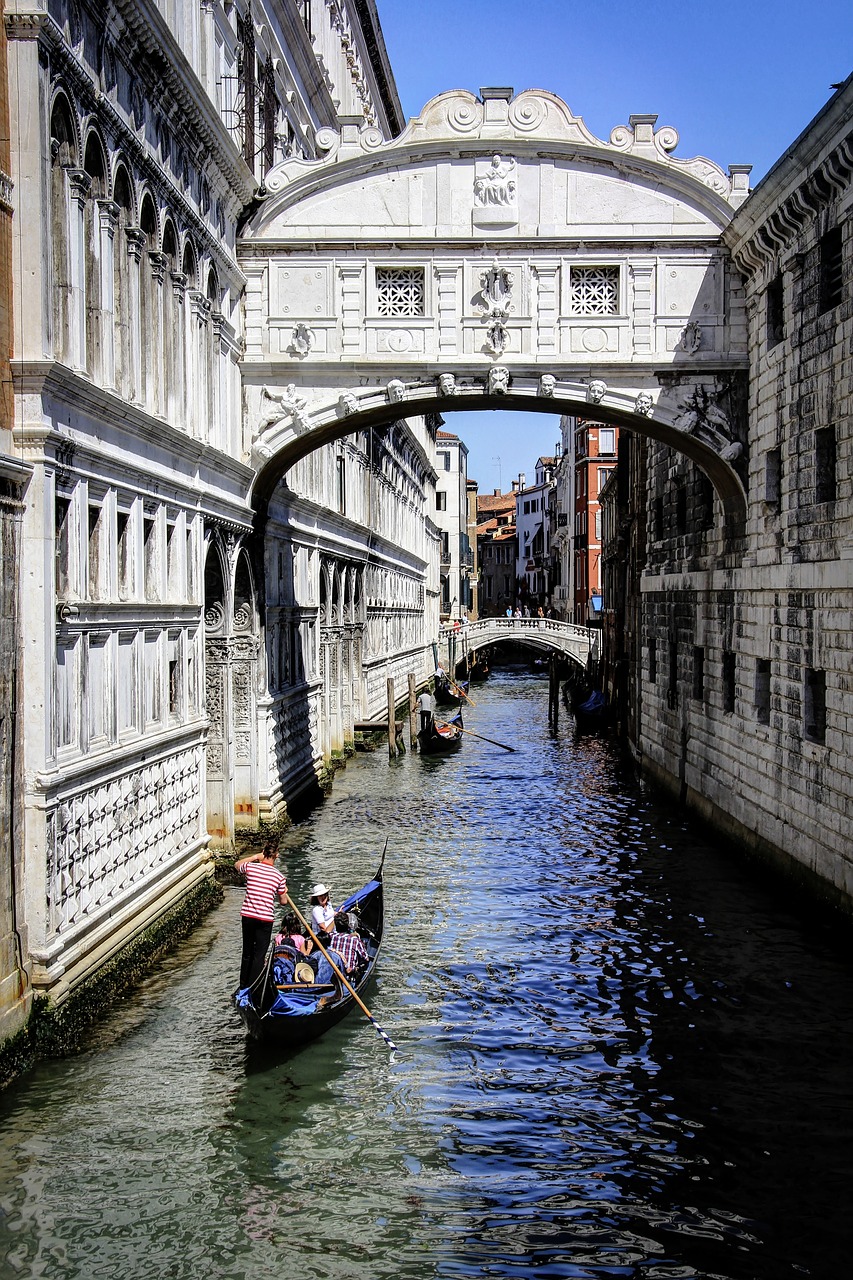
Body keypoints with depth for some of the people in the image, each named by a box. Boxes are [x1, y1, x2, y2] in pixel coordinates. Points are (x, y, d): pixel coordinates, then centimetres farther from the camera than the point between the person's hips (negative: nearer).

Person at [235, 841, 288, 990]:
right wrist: (284, 892, 22)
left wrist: (254, 857, 17)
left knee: (247, 953, 17)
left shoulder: (250, 867, -5)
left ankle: (243, 986, 27)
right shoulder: (279, 876, -7)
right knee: (259, 955, 4)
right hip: (266, 919, -3)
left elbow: (237, 864, 20)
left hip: (247, 916, 3)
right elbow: (283, 901, 2)